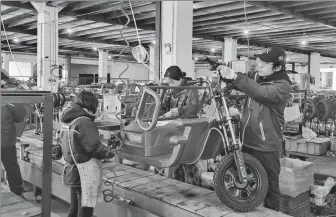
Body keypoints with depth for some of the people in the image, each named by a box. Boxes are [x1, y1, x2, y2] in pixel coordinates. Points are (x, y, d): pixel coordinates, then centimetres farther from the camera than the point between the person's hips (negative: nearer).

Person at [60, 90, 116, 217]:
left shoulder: (68, 121, 9)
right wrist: (109, 152, -8)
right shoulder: (84, 122, -19)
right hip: (86, 172, -9)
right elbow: (93, 146, -25)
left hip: (73, 171, 9)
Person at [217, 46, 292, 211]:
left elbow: (261, 93, -32)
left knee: (269, 185, 6)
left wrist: (235, 77, -37)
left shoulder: (282, 86, -16)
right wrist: (226, 74, -13)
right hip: (248, 141, 7)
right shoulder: (256, 76, 7)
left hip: (267, 146, -7)